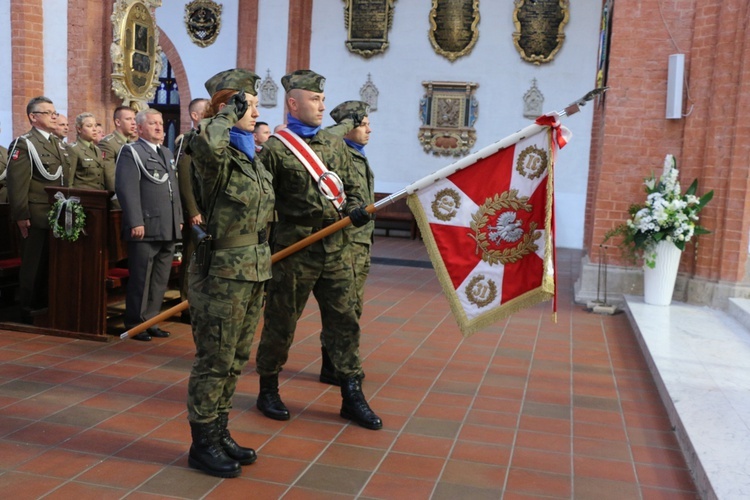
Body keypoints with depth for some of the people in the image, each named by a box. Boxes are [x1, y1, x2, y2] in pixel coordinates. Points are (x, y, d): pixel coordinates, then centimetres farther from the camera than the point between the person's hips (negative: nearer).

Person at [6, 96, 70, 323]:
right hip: (36, 216, -7)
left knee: (52, 263, 13)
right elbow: (17, 183, -14)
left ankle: (46, 305, 24)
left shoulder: (58, 143, 16)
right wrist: (21, 216, -18)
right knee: (33, 265, 3)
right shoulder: (24, 144, -8)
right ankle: (28, 310, 14)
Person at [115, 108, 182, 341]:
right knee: (140, 280, 0)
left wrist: (179, 218, 17)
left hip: (168, 230, 8)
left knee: (160, 281, 12)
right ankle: (135, 324, 11)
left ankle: (150, 321, 21)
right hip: (146, 229, -8)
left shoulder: (167, 153, 22)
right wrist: (135, 222, -21)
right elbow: (126, 189, -14)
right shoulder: (131, 152, -4)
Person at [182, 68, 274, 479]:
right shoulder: (216, 157, -12)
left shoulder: (252, 156, 15)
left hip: (254, 272, 9)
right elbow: (205, 144, -40)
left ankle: (220, 434, 30)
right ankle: (202, 444, 17)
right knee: (215, 361, 2)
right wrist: (230, 112, -22)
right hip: (222, 271, -9)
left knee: (236, 361, 16)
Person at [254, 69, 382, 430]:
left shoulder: (335, 145, 13)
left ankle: (352, 398, 17)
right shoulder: (275, 148, -5)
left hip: (335, 250, 5)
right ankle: (268, 392, 26)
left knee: (344, 321, 7)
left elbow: (349, 189, 19)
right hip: (293, 251, -5)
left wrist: (354, 210, -3)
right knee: (280, 324, 7)